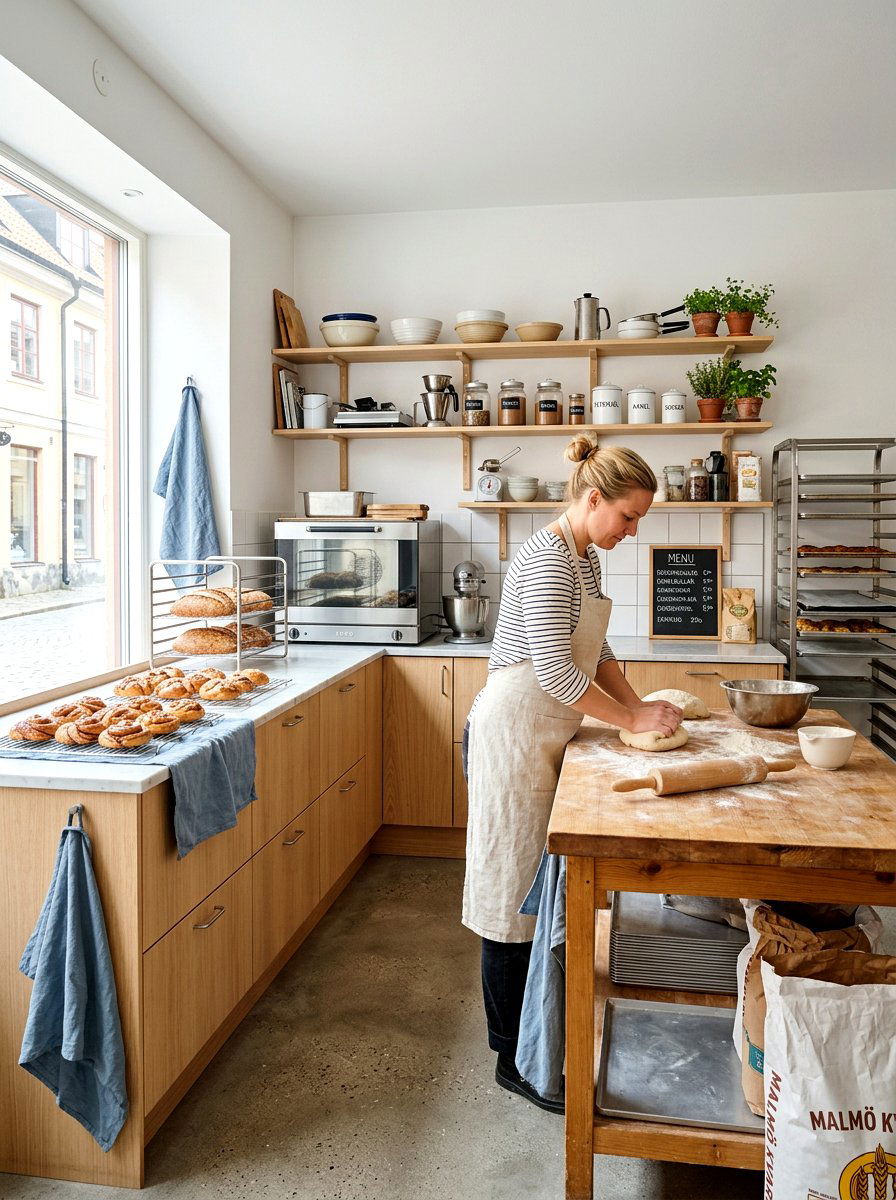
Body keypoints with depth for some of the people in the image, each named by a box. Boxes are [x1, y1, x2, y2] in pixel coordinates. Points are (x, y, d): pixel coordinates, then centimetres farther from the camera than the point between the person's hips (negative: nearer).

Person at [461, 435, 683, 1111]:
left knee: (540, 882, 19)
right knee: (515, 887, 1)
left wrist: (638, 709, 7)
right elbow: (555, 671, -25)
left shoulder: (585, 559, 11)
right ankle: (514, 1060, 15)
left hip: (547, 735, 10)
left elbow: (595, 653, 18)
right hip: (515, 732, -10)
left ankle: (526, 1019, 37)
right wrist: (633, 720, -17)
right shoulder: (547, 559, -20)